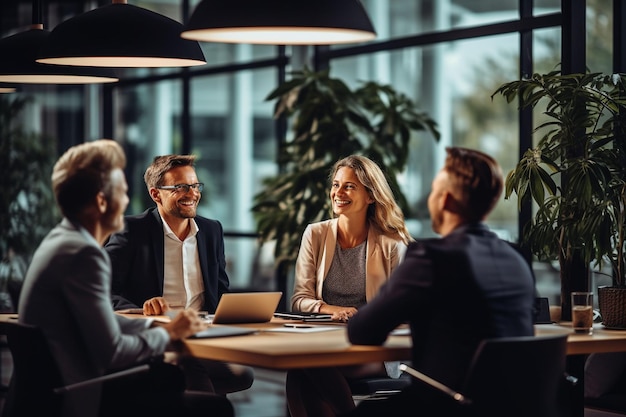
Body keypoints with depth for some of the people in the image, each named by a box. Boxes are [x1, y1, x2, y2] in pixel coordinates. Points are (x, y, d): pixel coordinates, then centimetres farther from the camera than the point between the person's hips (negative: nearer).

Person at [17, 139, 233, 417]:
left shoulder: (62, 238, 8)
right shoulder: (82, 253, -21)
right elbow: (111, 351, -21)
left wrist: (157, 325, 7)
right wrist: (168, 333, -5)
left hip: (58, 386, 10)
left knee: (171, 377, 24)